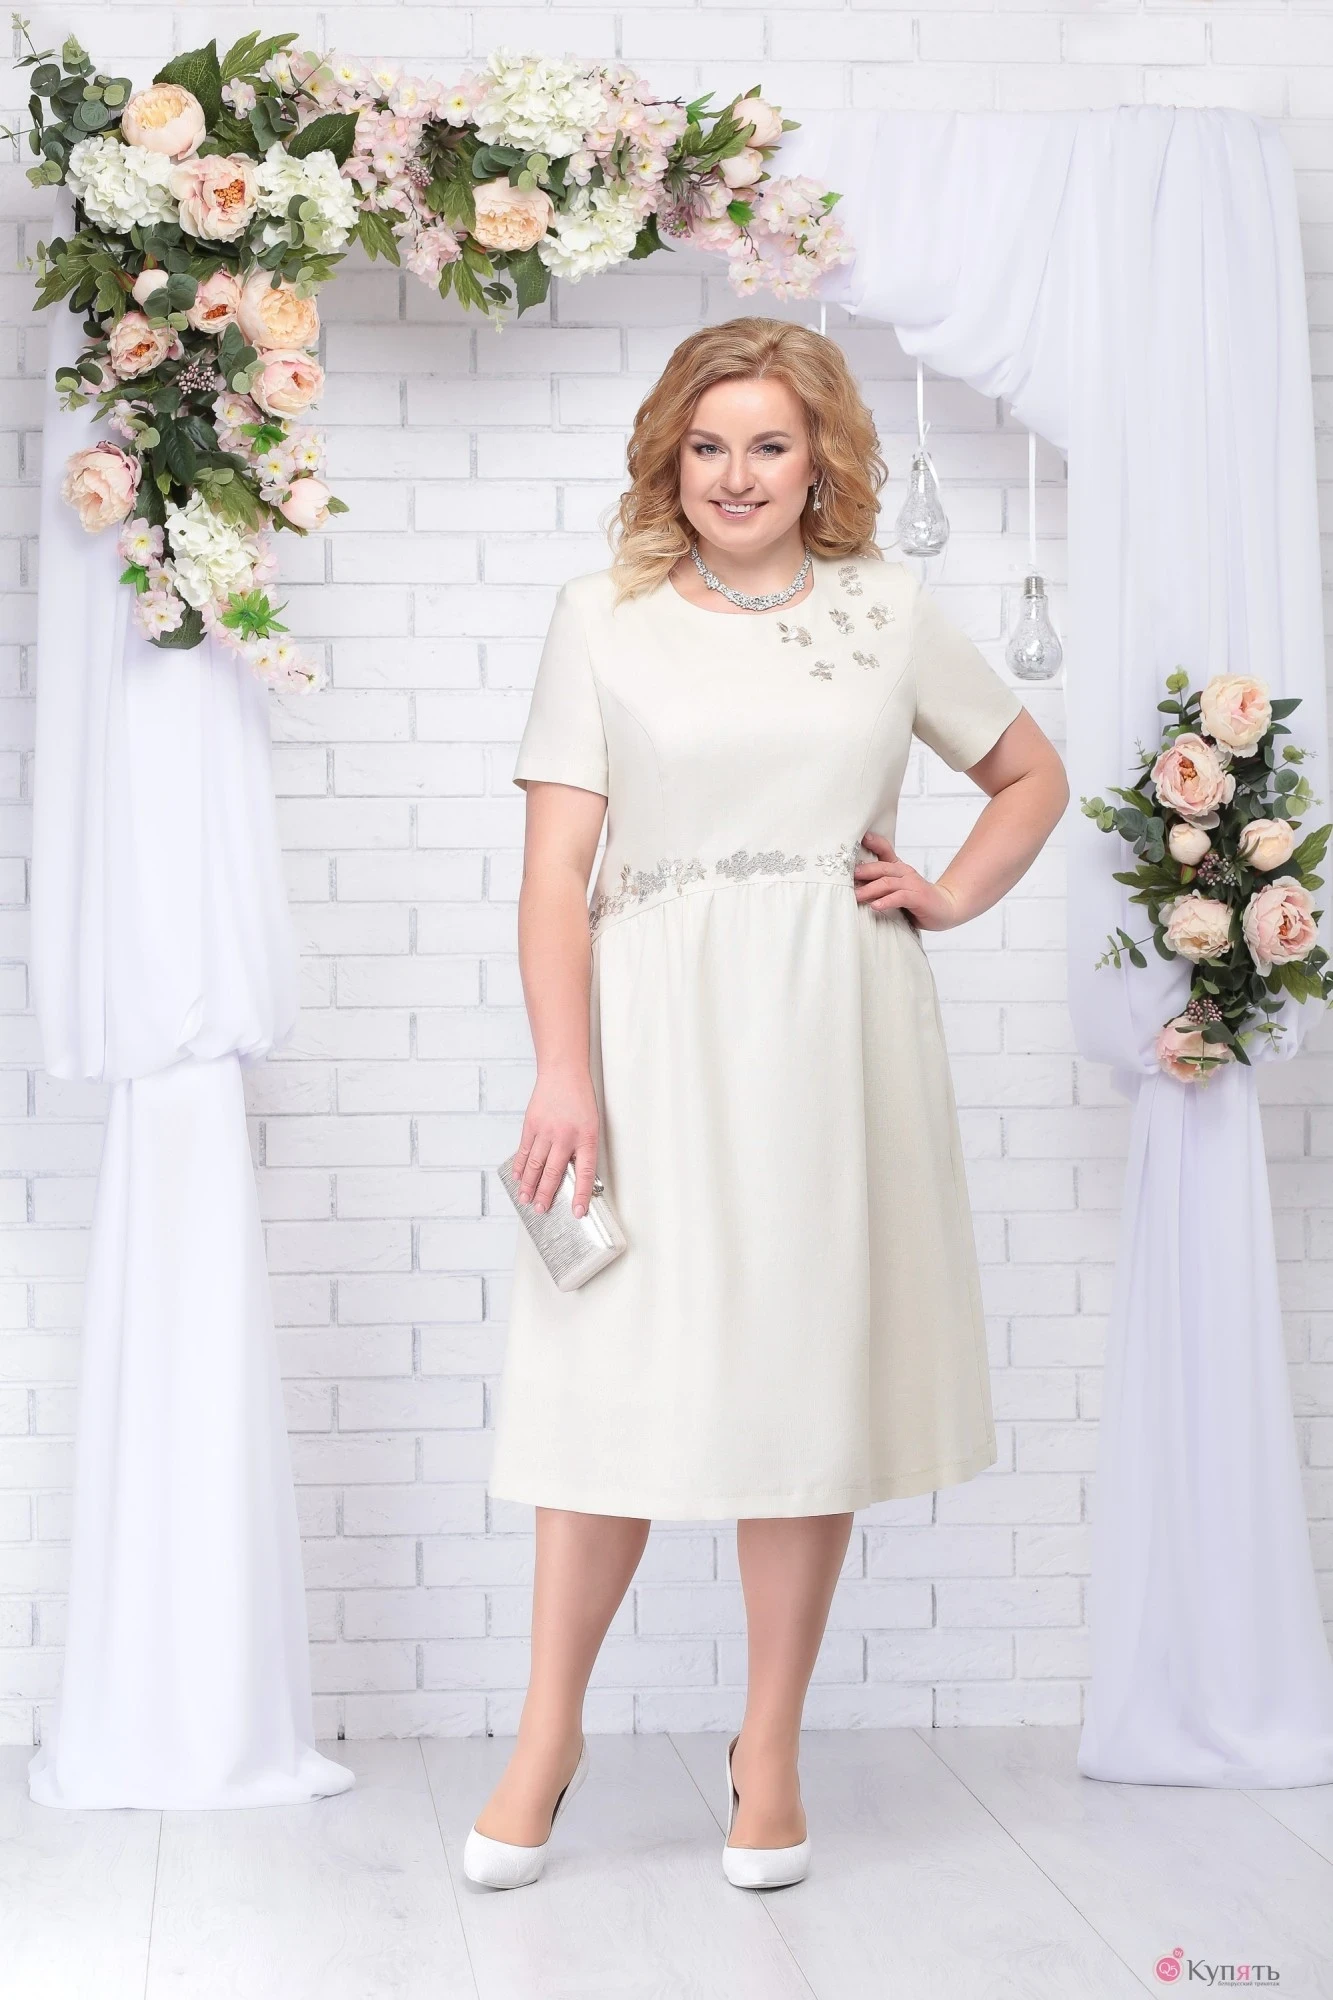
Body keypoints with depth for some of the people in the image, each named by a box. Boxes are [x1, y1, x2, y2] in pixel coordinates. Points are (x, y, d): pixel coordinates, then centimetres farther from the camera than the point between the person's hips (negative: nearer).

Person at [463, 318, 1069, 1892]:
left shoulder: (888, 611, 10)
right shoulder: (605, 616, 4)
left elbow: (1033, 775, 23)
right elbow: (554, 864, -2)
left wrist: (951, 895, 6)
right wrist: (563, 1076, -11)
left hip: (832, 1033, 2)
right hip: (654, 1026, -1)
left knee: (808, 1380, 5)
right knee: (621, 1377, -1)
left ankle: (770, 1754, 17)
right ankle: (547, 1740, 13)